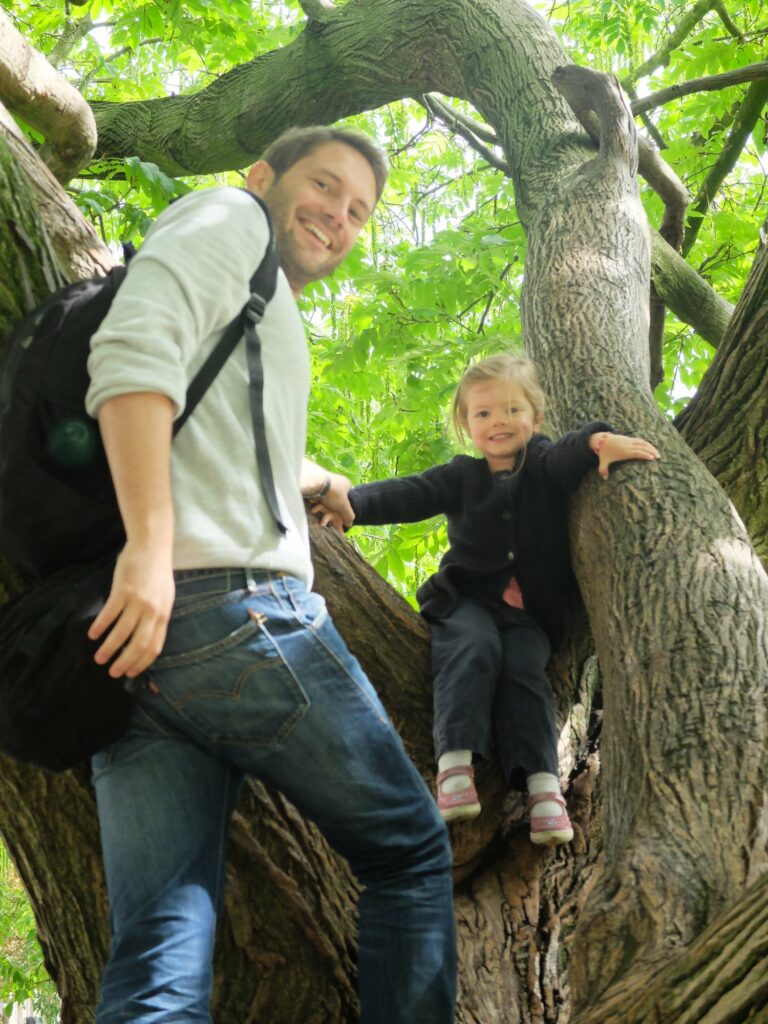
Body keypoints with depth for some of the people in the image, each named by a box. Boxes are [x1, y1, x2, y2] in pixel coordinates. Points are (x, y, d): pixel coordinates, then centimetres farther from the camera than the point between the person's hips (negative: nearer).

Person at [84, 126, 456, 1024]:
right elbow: (135, 347, -13)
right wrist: (151, 542, -23)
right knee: (410, 855, 7)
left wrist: (319, 481, 60)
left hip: (133, 644, 9)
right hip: (233, 606, -9)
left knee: (157, 951, -1)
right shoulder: (226, 214, 6)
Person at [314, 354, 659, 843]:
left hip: (530, 611, 0)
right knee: (475, 647, -31)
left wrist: (601, 440, -42)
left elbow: (574, 452, -17)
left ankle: (543, 781, -31)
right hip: (467, 599, 0)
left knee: (525, 667, -27)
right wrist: (351, 503, -27)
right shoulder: (462, 477, 6)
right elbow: (407, 495, -9)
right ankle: (456, 760, -37)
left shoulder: (548, 466, 5)